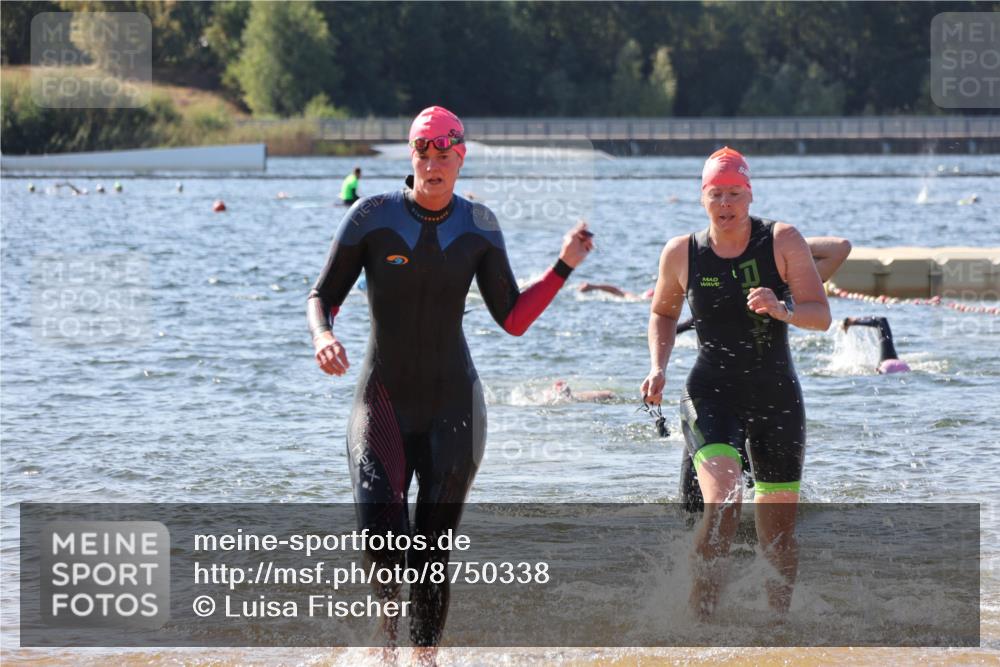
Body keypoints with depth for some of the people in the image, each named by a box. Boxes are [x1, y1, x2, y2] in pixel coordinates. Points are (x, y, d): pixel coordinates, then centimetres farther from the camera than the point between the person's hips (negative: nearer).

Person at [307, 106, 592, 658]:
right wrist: (322, 335, -21)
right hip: (382, 404, -2)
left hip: (451, 407, 2)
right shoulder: (374, 217, -7)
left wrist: (565, 266, -3)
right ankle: (387, 622, 18)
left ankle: (426, 654, 17)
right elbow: (323, 296, 0)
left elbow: (512, 320, 5)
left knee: (433, 553, 0)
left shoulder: (477, 226, 1)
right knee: (382, 540, -15)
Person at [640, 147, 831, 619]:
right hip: (711, 393, -1)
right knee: (723, 504, -25)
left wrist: (782, 311, -30)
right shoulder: (681, 253, -1)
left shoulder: (782, 242, -5)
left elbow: (821, 315, -9)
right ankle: (701, 622, -20)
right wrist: (658, 368, 1)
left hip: (777, 396, 1)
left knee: (779, 534, 8)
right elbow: (663, 313, 17)